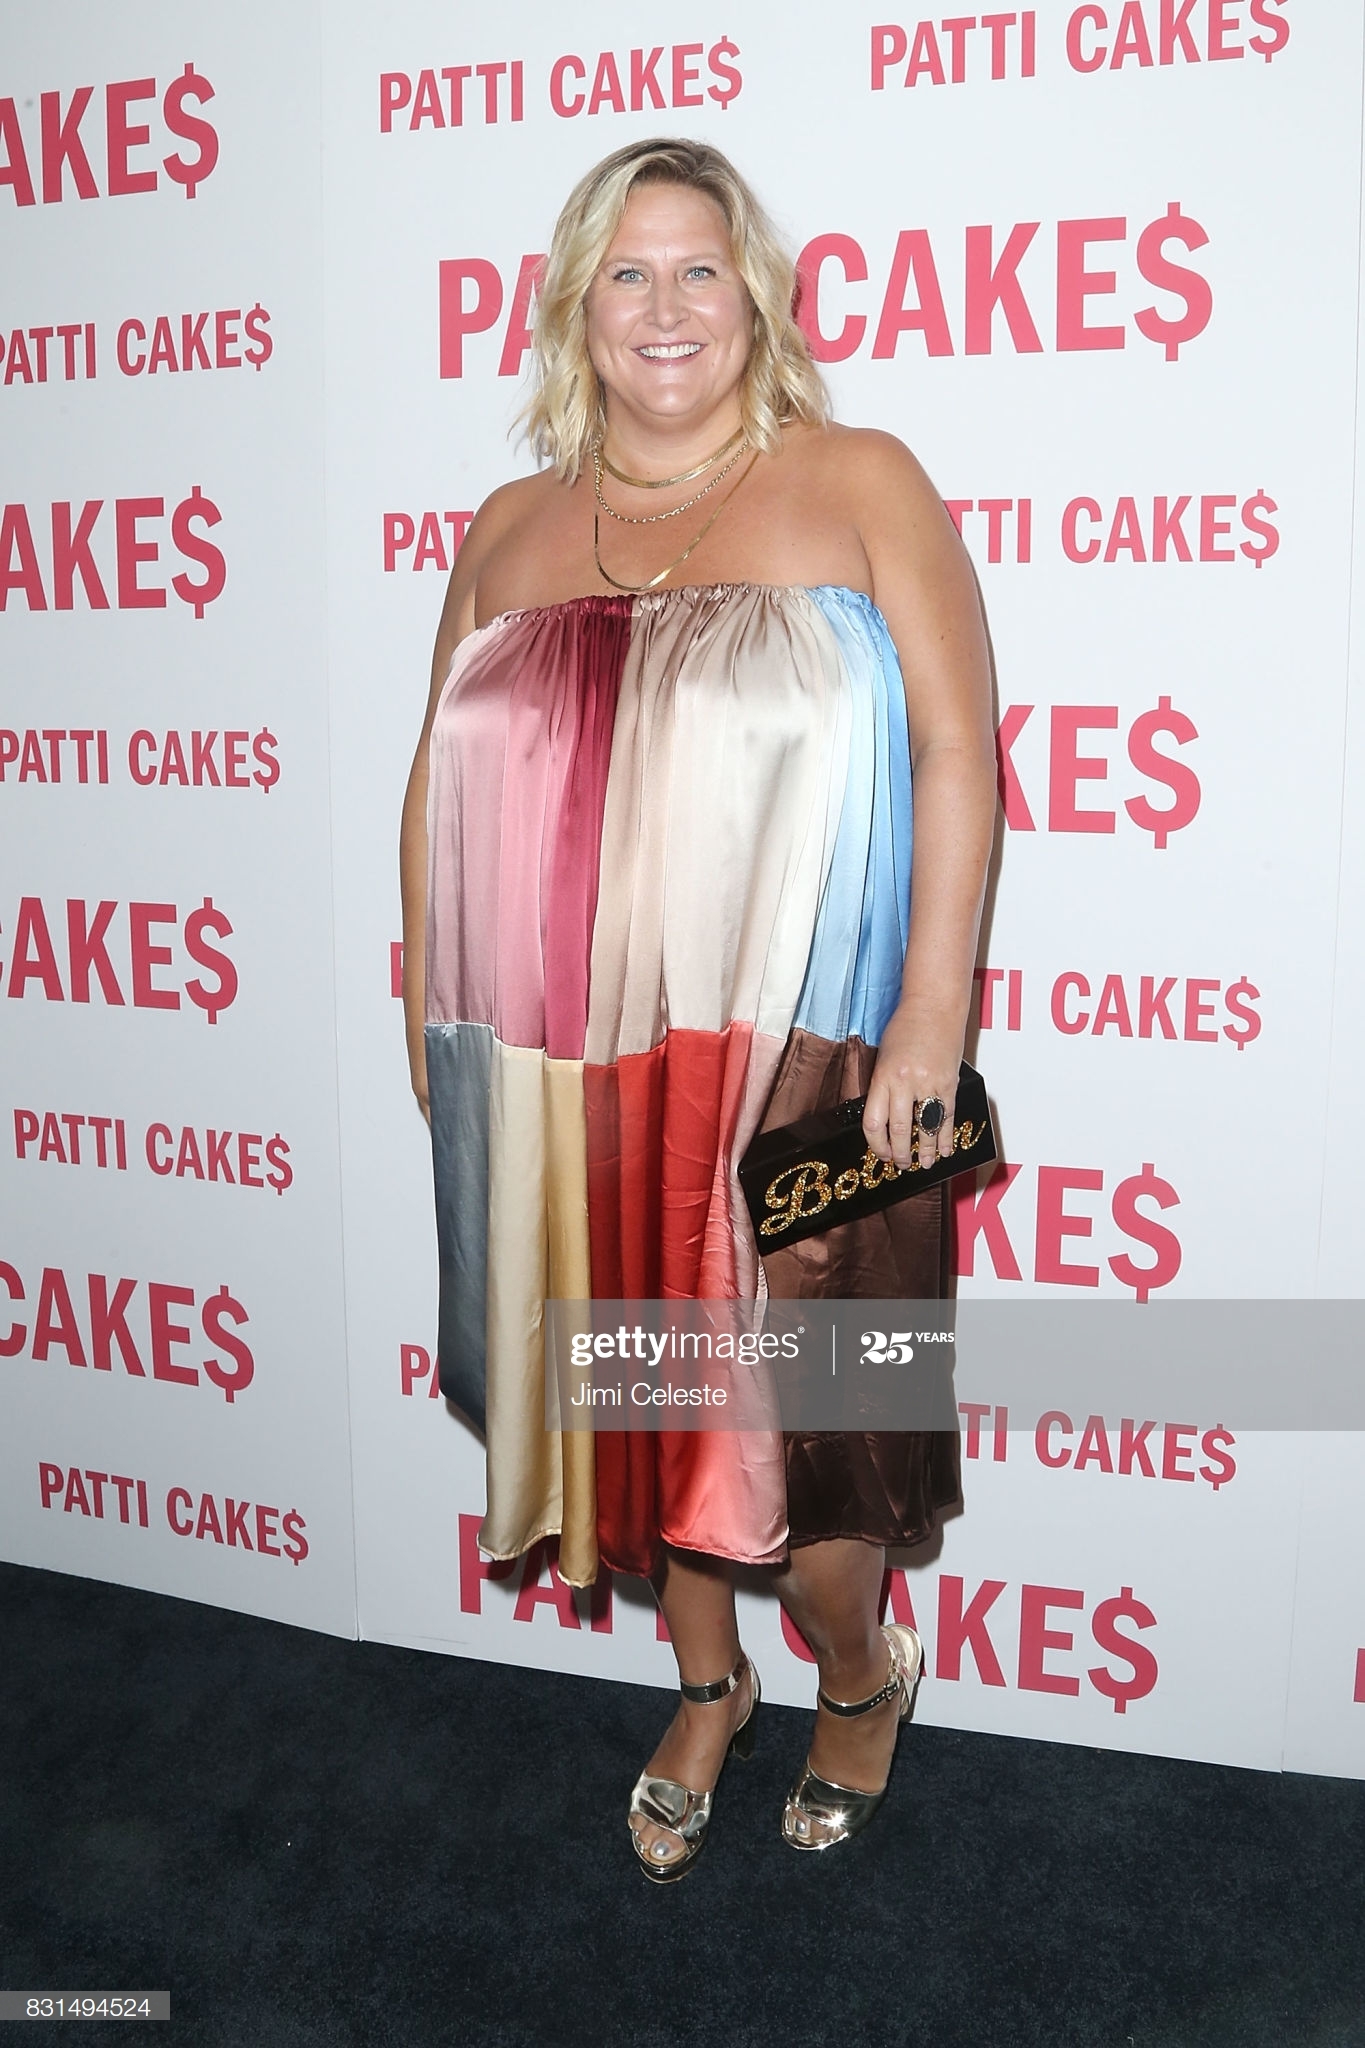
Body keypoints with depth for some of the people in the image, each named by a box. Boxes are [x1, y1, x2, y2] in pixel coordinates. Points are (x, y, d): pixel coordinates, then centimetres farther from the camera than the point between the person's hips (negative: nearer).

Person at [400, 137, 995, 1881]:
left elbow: (957, 754, -6)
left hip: (789, 1065, -4)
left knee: (778, 1400, 4)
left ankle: (861, 1672, 36)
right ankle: (705, 1684, 41)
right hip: (556, 1074, 4)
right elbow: (439, 773, 16)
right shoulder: (511, 529, 12)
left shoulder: (855, 487, 0)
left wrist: (931, 1015, -13)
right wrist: (426, 1002, 12)